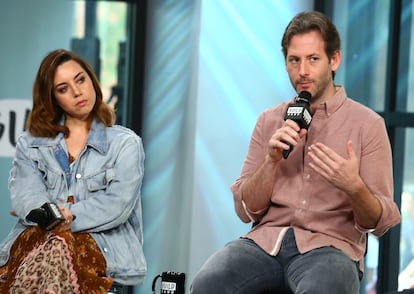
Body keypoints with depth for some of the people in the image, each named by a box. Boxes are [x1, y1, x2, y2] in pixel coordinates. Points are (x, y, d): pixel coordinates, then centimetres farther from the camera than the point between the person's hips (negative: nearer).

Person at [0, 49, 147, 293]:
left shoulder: (126, 143, 12)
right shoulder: (30, 144, 19)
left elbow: (117, 206, -1)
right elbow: (25, 194, 2)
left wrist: (67, 217, -13)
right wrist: (51, 215, -20)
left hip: (102, 245, -1)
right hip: (37, 239, 1)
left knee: (59, 249, -39)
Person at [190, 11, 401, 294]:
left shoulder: (367, 124, 4)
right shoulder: (269, 121, 14)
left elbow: (378, 222, 2)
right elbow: (246, 210, 10)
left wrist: (354, 187, -20)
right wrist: (272, 160, -7)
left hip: (329, 246, -3)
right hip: (266, 240, 3)